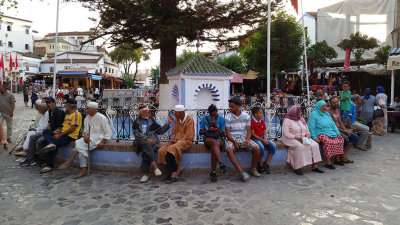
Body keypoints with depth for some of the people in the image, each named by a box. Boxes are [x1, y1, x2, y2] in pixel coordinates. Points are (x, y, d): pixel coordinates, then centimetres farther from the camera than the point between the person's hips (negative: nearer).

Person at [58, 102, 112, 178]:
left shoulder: (101, 118, -9)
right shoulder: (87, 117, 12)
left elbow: (108, 132, -9)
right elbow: (86, 130, 14)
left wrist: (102, 142, -21)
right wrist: (85, 135, -10)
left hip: (98, 138, -7)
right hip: (90, 138, 7)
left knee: (79, 143, -23)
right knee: (81, 148, -22)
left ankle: (70, 161, -10)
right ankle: (84, 171, -23)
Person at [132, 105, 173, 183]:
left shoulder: (151, 120, 18)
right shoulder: (136, 122, 13)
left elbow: (160, 131, 15)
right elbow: (137, 134, -2)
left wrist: (168, 123, 4)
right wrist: (146, 139, -16)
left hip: (151, 140, 1)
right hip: (141, 141, -1)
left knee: (146, 151, -31)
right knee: (146, 144, -36)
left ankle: (145, 174, -31)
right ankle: (155, 167, -38)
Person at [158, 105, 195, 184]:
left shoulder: (189, 120, -6)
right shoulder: (177, 119, 16)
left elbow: (188, 136, -12)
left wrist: (178, 141, -16)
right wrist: (173, 138, -1)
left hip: (186, 141, -7)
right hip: (177, 141, 7)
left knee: (171, 149, -33)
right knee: (162, 150, -17)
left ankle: (174, 173, -20)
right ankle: (178, 167, -9)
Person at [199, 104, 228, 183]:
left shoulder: (221, 119, 6)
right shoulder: (204, 119, 8)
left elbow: (223, 134, 3)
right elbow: (200, 132, 10)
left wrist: (215, 126, -8)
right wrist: (208, 130, -10)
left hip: (219, 139, 0)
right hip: (208, 139, 0)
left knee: (214, 146, -36)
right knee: (213, 142, -38)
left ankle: (213, 172, -31)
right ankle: (221, 164, -50)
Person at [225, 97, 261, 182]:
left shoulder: (246, 116, 5)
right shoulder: (228, 117, 0)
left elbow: (249, 131, 4)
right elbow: (227, 133, -4)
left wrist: (247, 139, -17)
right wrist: (234, 142, -21)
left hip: (243, 138, 2)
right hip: (232, 138, -2)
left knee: (257, 148, -23)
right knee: (229, 150, -35)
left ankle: (253, 169, 1)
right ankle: (242, 172, -32)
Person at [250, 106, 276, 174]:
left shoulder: (262, 122, 14)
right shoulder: (252, 121, -8)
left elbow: (265, 133, 10)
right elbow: (252, 134, -13)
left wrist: (265, 140, -12)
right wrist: (262, 140, -19)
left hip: (263, 138, 7)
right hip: (255, 138, -7)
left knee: (273, 146, -17)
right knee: (261, 147, -35)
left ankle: (266, 164, -8)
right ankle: (260, 165, -13)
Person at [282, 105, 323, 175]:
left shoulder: (301, 119, 18)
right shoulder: (287, 120, -4)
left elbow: (307, 130, 21)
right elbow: (286, 134, -13)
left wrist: (308, 135, -2)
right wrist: (296, 137, -19)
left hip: (304, 139, 6)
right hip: (292, 140, -6)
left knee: (315, 145, -18)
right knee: (300, 147, -35)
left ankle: (314, 167, -15)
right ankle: (297, 168, -25)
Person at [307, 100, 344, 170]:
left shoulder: (327, 114, 17)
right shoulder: (314, 114, -8)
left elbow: (333, 124, 19)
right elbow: (311, 127, -14)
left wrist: (338, 133, 5)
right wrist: (315, 138, -22)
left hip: (331, 132, 8)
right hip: (321, 134, -8)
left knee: (341, 139, -9)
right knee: (328, 141, -33)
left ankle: (337, 159, 3)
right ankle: (327, 162, -26)